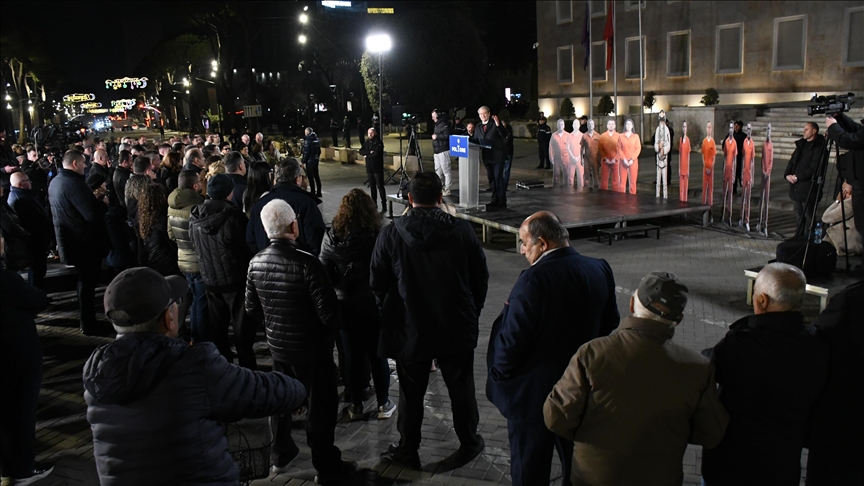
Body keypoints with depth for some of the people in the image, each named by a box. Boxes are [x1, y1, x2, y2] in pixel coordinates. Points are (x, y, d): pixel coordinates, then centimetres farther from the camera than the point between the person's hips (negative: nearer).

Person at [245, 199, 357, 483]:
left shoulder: (256, 263, -6)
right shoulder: (306, 263, -26)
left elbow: (252, 307, 4)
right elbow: (328, 310, -23)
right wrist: (330, 333, -3)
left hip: (277, 345, 6)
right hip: (312, 348, -6)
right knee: (321, 406, 8)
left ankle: (280, 455, 42)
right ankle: (327, 468, 21)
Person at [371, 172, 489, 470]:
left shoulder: (391, 235, -12)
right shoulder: (461, 231, -10)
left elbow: (378, 285, -5)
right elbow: (481, 278, -2)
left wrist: (391, 317, 12)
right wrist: (471, 313, 13)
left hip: (410, 330, 0)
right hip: (457, 329, 1)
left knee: (411, 392, 15)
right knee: (461, 388, 18)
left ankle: (408, 450, 30)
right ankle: (468, 444, 34)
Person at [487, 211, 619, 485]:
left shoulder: (534, 280, -26)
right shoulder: (600, 270, -4)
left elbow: (513, 341, -24)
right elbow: (609, 323, 8)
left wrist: (500, 371, -6)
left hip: (534, 393, -6)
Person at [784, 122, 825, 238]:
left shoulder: (818, 147, -10)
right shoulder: (801, 145, 16)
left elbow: (814, 169, -18)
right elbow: (792, 161, 15)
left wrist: (797, 177, -15)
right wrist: (787, 175, -2)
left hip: (808, 188, -8)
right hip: (795, 187, 8)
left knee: (808, 216, -4)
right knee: (798, 216, 16)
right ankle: (798, 238, 25)